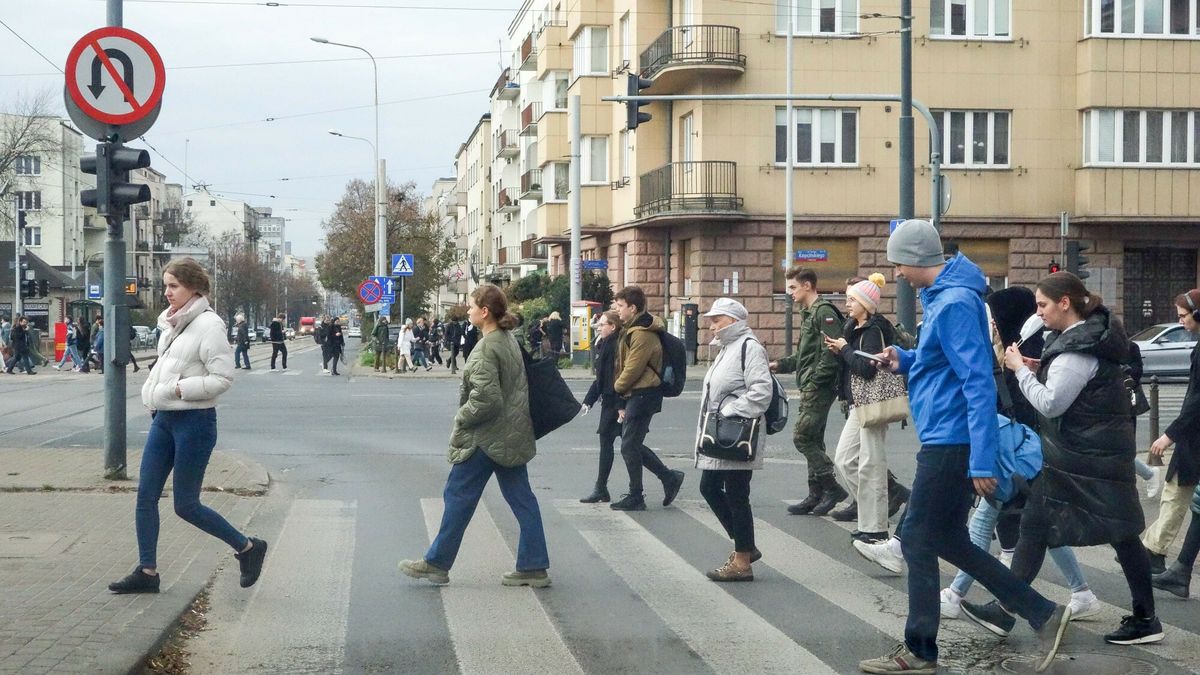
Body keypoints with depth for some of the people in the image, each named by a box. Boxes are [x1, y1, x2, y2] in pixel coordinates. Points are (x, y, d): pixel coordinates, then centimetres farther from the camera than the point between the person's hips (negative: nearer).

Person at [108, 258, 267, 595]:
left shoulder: (208, 325, -15)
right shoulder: (172, 323, 10)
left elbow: (223, 378, -18)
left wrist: (177, 388, -21)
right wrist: (152, 394, 8)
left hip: (194, 421, -8)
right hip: (164, 418, 8)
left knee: (185, 504, -2)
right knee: (146, 495, 6)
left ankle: (247, 547, 15)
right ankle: (147, 571, 14)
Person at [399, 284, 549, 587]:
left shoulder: (485, 349, -19)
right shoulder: (510, 340, 9)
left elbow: (486, 399, -25)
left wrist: (461, 418, -9)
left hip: (485, 437, -9)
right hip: (513, 435, 9)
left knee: (459, 496, 3)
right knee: (521, 498, 8)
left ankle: (437, 563, 13)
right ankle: (534, 567, 10)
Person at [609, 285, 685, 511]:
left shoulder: (642, 334, -19)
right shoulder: (632, 329, 15)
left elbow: (633, 369, -20)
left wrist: (618, 387, -1)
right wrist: (623, 403, 15)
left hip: (642, 395, -10)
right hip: (635, 395, 10)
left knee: (629, 446, -3)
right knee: (632, 444, 14)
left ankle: (635, 498, 6)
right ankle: (669, 478, 20)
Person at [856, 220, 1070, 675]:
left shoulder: (955, 303, -19)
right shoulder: (944, 296, 13)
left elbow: (978, 382, -24)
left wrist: (982, 462, -26)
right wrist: (904, 361, 8)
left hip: (949, 444, -10)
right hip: (947, 442, 10)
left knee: (919, 542, 0)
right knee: (948, 540, 15)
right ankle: (1043, 616, 18)